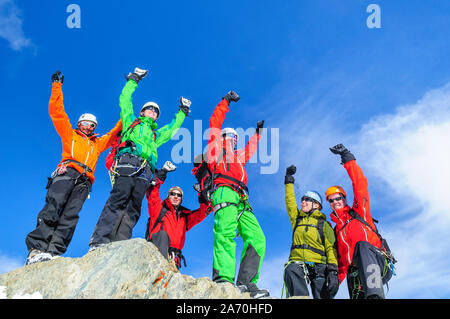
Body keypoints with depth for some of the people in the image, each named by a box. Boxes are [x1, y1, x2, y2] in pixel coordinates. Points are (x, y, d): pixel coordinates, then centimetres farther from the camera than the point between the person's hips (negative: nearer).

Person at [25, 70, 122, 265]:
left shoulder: (97, 143, 37)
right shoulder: (69, 135, 29)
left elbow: (114, 133, 43)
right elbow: (56, 111, 25)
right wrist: (57, 86, 24)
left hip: (83, 182, 3)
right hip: (67, 172, -3)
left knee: (70, 216, -18)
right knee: (53, 207, -25)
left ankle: (54, 251, -34)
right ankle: (36, 249, -38)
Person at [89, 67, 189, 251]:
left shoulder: (156, 134, 40)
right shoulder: (131, 121, 30)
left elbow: (173, 127, 48)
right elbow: (124, 101, 28)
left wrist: (183, 111, 54)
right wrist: (133, 80, 32)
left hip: (145, 171, 5)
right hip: (128, 162, -5)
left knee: (133, 210, -12)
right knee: (119, 199, -26)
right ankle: (99, 242, -36)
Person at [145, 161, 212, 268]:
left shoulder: (185, 216, 27)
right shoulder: (160, 210, 17)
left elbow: (203, 212, 23)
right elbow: (152, 194, 4)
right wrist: (160, 175, -2)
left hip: (173, 259, 4)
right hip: (156, 248, -3)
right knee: (163, 234, -32)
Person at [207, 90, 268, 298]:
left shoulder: (238, 156, 41)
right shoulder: (216, 148, 25)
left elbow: (251, 148, 59)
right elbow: (214, 124, 19)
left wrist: (258, 132, 64)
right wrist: (225, 102, 23)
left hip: (241, 200, 8)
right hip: (224, 191, -7)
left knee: (257, 238, -11)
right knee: (226, 232, -30)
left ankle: (246, 282, -18)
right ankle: (223, 279, -45)